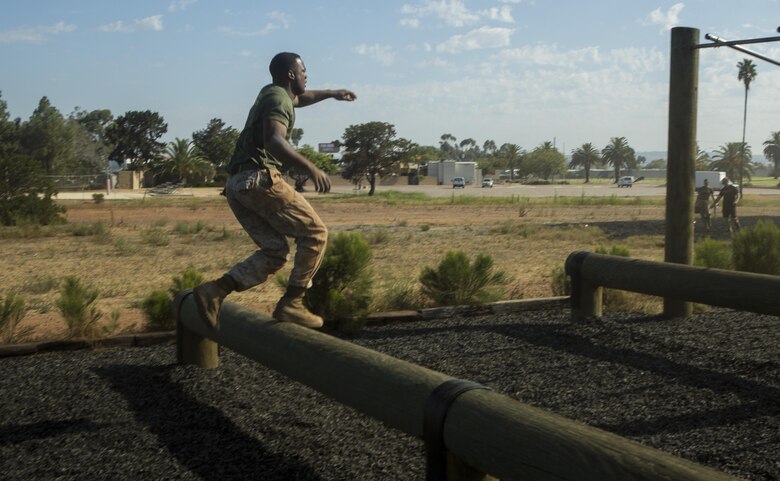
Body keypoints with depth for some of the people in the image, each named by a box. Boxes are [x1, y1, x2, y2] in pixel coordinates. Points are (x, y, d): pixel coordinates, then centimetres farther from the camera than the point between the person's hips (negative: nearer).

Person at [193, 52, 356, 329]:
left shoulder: (271, 93, 26)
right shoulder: (278, 99, -4)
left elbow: (299, 99, 51)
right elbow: (274, 142, -24)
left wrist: (332, 94, 53)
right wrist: (311, 169, -31)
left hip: (237, 184, 10)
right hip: (259, 178, -10)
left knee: (275, 251, 9)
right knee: (314, 233, -3)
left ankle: (214, 291, -3)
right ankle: (291, 303, -8)